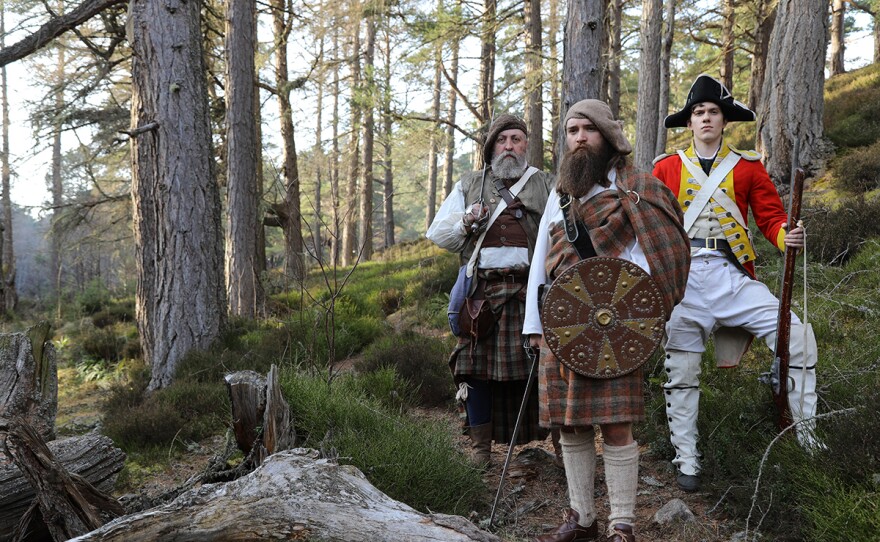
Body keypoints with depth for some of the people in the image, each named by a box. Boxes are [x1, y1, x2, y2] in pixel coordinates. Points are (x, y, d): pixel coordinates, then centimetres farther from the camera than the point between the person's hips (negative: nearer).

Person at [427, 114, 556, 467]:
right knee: (477, 368, -2)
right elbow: (436, 234, 18)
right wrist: (465, 223, -1)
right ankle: (480, 450, 8)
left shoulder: (545, 185, 16)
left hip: (532, 290, -1)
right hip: (483, 290, 1)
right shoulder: (469, 186, 19)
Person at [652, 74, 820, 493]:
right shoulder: (666, 168, 9)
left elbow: (772, 217, 6)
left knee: (797, 337, -13)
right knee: (680, 373, 3)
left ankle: (808, 437, -1)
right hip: (681, 277, 0)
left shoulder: (748, 167, 10)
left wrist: (787, 237, -16)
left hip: (731, 276, 0)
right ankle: (686, 462, 16)